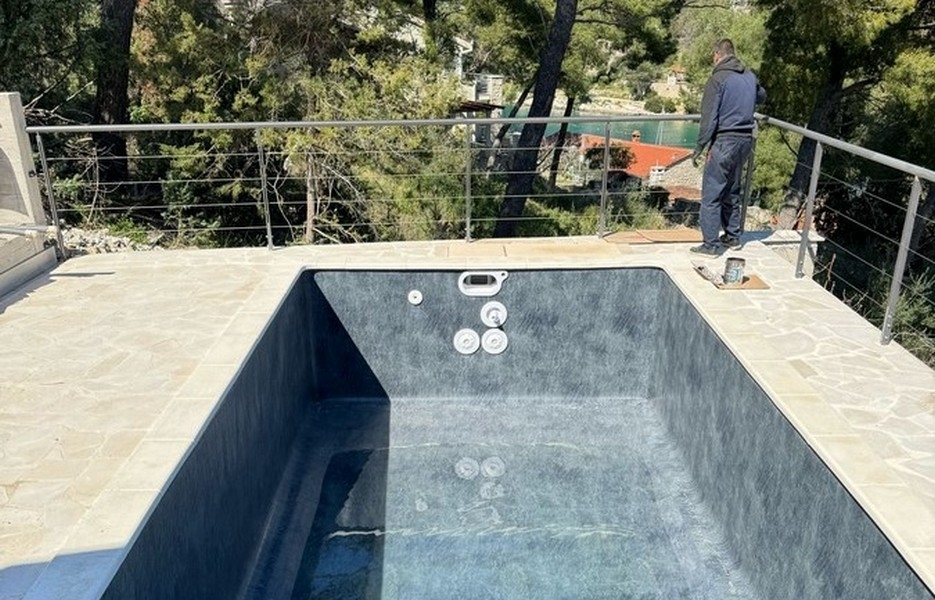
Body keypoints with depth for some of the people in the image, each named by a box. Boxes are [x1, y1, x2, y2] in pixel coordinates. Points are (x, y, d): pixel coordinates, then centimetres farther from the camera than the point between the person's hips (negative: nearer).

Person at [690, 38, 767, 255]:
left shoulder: (718, 78, -11)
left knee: (711, 194, -2)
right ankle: (733, 236, 27)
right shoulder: (750, 76, 9)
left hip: (724, 141, -7)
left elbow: (709, 118, -15)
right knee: (732, 191, 19)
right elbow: (762, 96, 30)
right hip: (745, 140, 7)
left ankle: (711, 244, -2)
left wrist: (699, 147, -11)